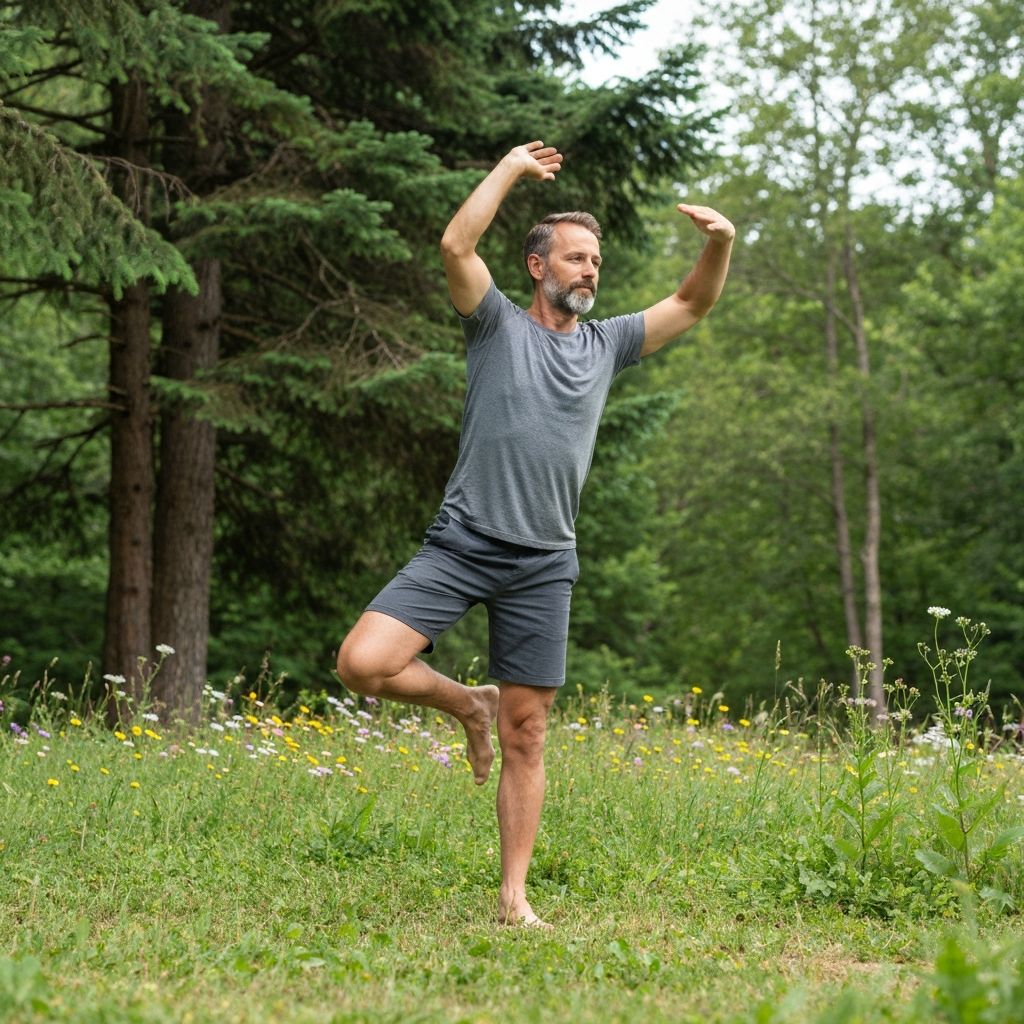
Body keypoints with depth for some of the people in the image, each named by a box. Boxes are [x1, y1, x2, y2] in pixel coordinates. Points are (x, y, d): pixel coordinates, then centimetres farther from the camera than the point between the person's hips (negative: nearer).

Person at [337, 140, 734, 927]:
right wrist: (511, 169, -6)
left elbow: (693, 305, 18)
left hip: (543, 566, 3)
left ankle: (515, 898, 7)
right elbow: (457, 245, -13)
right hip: (461, 545, -3)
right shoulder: (498, 325, 3)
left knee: (527, 735, 2)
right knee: (363, 665, -20)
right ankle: (468, 705, 9)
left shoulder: (605, 345, 15)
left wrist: (721, 244, 0)